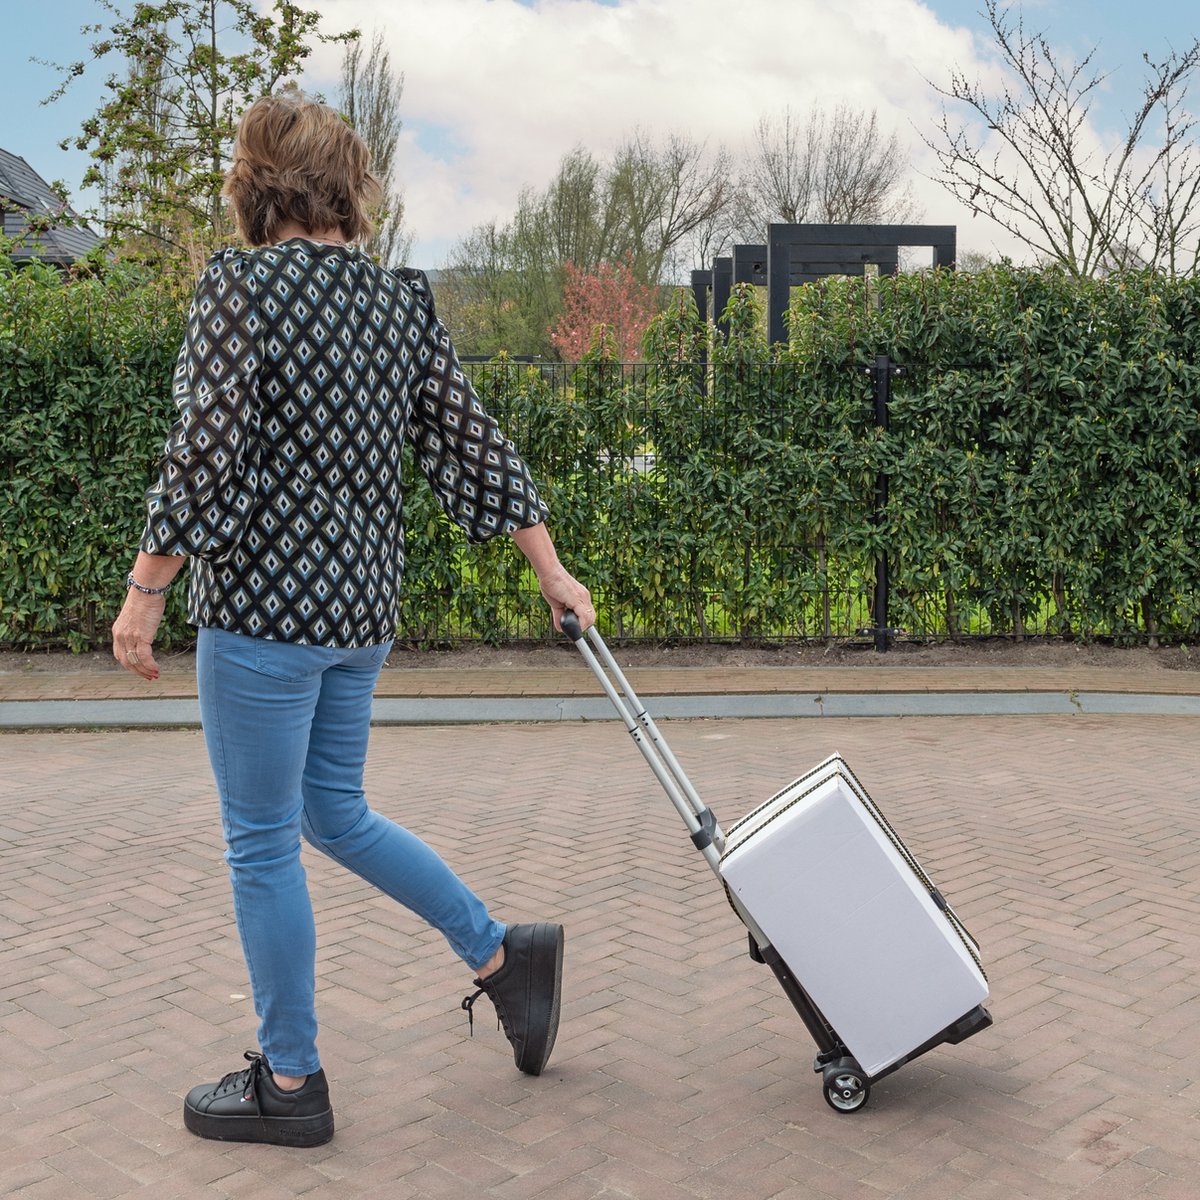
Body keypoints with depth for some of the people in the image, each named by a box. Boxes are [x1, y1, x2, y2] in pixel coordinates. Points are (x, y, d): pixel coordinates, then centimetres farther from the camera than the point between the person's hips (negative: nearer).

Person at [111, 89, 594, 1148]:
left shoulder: (241, 283, -10)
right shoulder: (404, 300, 8)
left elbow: (207, 454, -17)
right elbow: (474, 445, 6)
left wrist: (145, 591, -9)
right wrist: (553, 573, 11)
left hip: (265, 597, -7)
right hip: (362, 599, 7)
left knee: (263, 844, 6)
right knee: (335, 813, 23)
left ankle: (289, 1083, 19)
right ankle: (504, 953, 27)